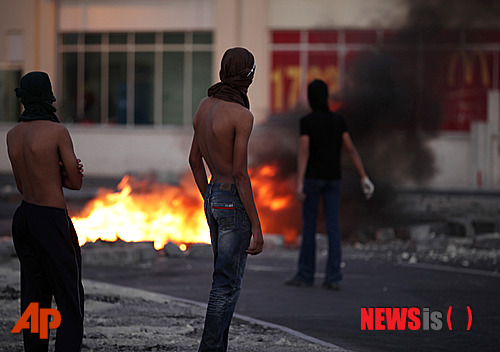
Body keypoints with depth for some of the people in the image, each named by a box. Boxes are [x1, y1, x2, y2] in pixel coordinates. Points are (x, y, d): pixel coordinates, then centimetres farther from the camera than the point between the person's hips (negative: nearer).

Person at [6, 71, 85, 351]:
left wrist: (56, 172, 3)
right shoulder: (58, 131, -13)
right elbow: (76, 183, -6)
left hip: (24, 216, 7)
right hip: (53, 221, -7)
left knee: (34, 297, 12)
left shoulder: (12, 136, 7)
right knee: (70, 299, -3)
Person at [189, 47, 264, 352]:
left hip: (214, 198, 8)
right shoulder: (242, 116, -18)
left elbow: (195, 160, 15)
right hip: (236, 201, -8)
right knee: (228, 285, -5)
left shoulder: (206, 106, 7)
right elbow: (240, 173, -21)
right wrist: (257, 227, -18)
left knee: (227, 278, 16)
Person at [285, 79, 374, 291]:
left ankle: (305, 275, 11)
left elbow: (303, 152, -18)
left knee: (309, 225, 6)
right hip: (333, 178, 4)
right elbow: (351, 149, 0)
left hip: (313, 178, -4)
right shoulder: (338, 120, 4)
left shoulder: (306, 121, -9)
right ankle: (333, 278, -4)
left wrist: (299, 184, -23)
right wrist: (364, 178, -2)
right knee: (333, 226, 2)